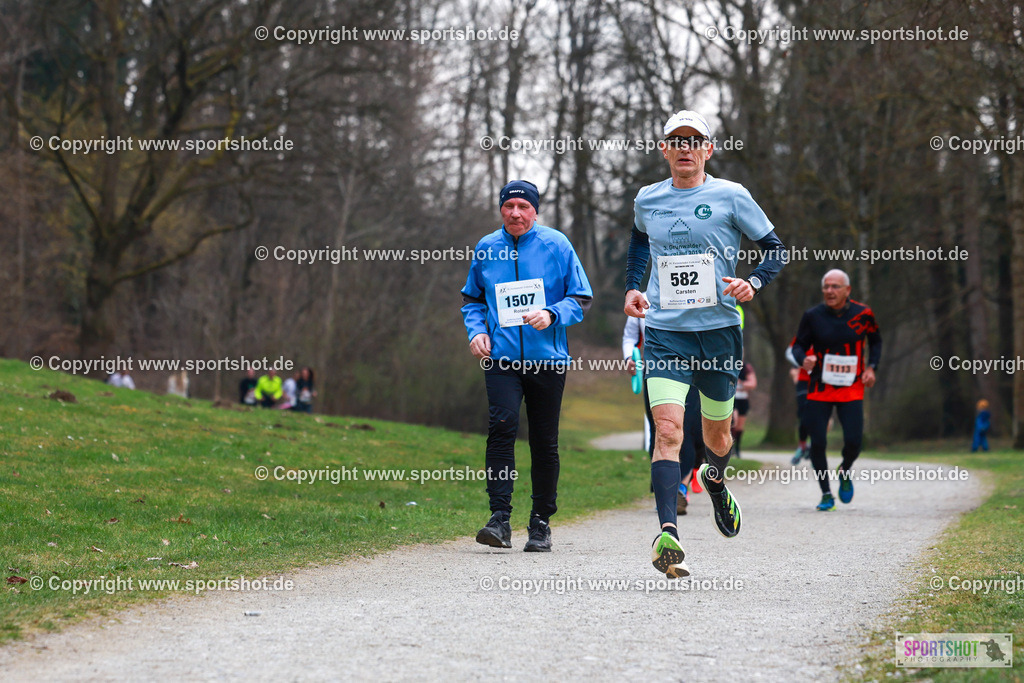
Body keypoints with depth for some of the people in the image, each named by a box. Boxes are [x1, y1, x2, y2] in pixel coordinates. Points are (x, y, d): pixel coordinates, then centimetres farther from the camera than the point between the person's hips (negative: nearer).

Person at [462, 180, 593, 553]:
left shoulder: (556, 245, 1)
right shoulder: (486, 249, 8)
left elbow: (581, 299, 3)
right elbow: (472, 298, 21)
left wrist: (551, 314, -15)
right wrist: (477, 330, 2)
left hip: (548, 358, -1)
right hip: (501, 358, 1)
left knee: (544, 442, 4)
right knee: (502, 425, -19)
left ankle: (541, 523, 18)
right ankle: (500, 520, -20)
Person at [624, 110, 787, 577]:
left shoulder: (731, 197, -2)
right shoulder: (647, 200, 6)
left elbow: (776, 250, 5)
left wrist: (753, 283, -14)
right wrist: (632, 287, 16)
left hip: (719, 331, 0)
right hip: (665, 333, 0)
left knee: (717, 433, 15)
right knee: (667, 429, -18)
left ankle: (714, 479, 52)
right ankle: (667, 534, -26)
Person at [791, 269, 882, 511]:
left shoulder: (862, 314, -2)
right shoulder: (812, 316, -4)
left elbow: (876, 341, 15)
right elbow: (798, 345, 3)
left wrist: (871, 367, 2)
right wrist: (804, 359, -20)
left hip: (851, 390, 0)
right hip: (819, 390, 0)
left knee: (853, 442, -10)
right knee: (817, 443, -6)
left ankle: (844, 472, 25)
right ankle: (826, 494, 11)